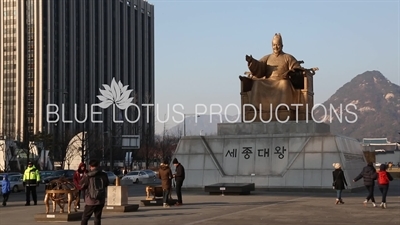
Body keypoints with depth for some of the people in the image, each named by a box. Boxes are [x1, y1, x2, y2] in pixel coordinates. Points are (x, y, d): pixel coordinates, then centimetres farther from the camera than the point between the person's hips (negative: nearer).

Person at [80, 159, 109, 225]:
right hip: (101, 200, 4)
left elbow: (81, 186, -3)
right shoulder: (104, 175, -1)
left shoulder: (87, 176, -13)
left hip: (91, 201, -4)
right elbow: (106, 184, 15)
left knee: (85, 218, 6)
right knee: (97, 218, 11)